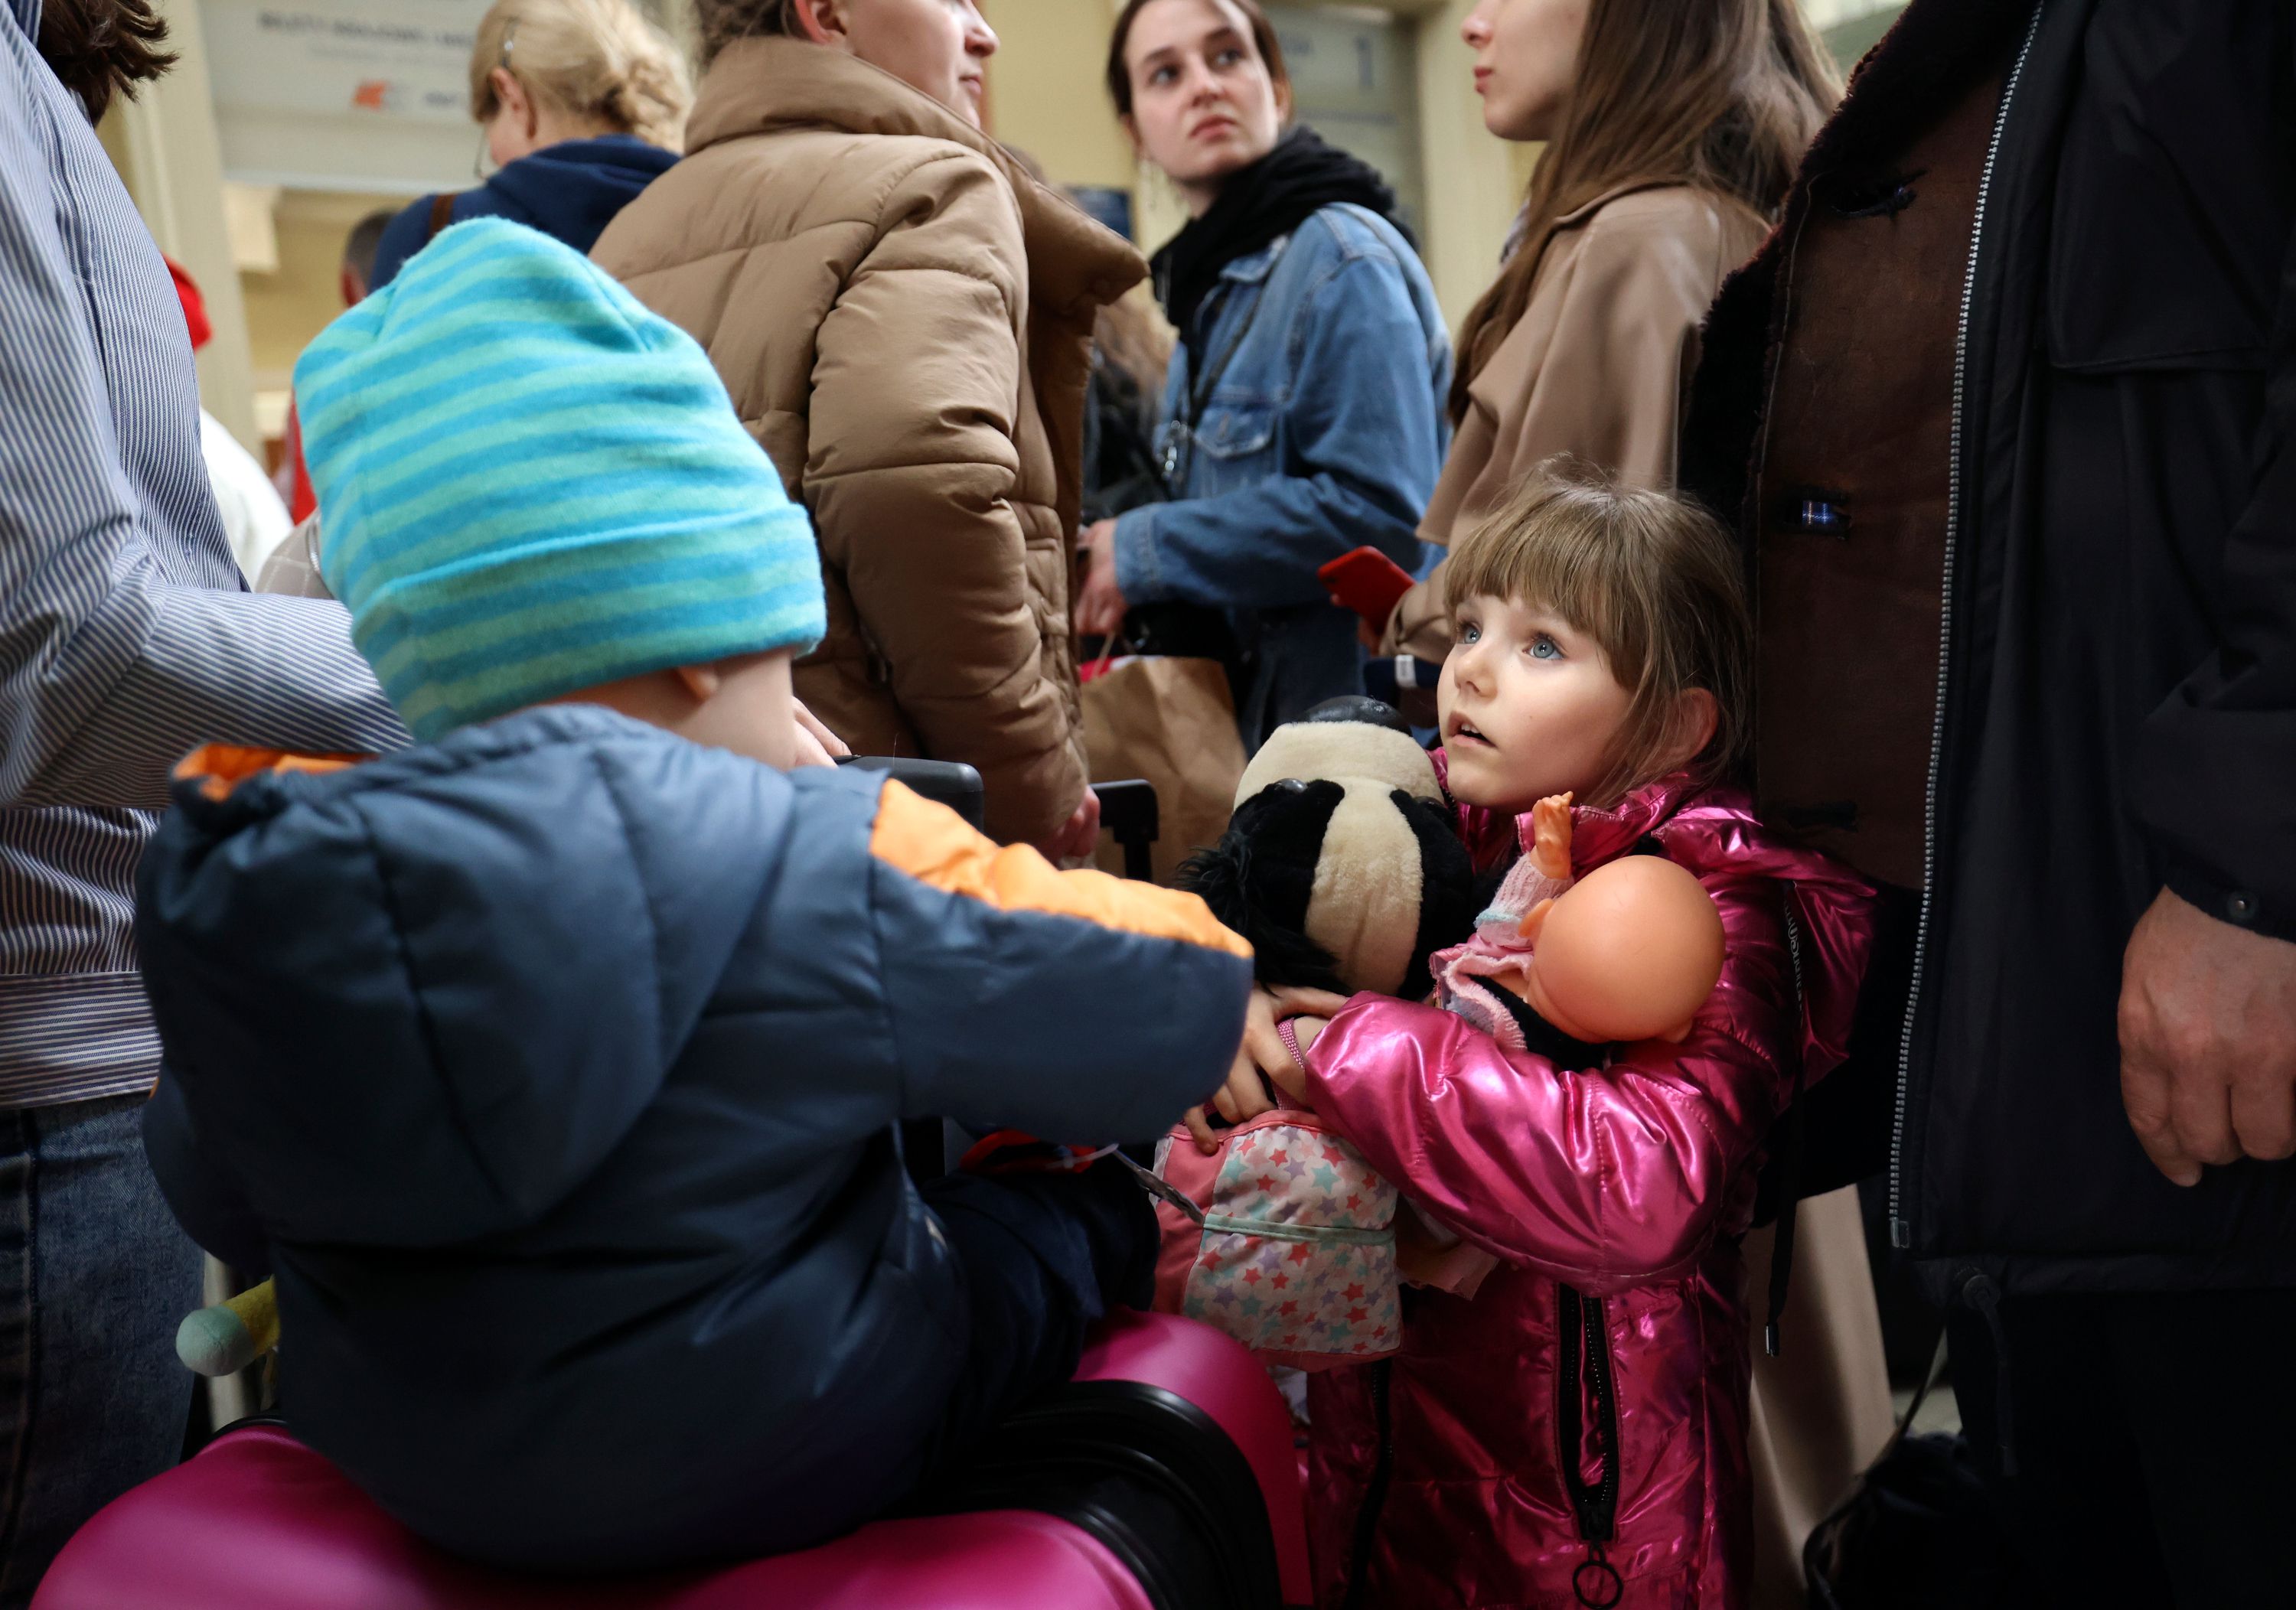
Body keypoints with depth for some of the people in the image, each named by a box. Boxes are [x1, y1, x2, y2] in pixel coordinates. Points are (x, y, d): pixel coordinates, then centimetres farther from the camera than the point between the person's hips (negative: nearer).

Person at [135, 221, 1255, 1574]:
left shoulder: (248, 866, -11)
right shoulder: (826, 865, -26)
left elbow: (222, 1205, 6)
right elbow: (1183, 997, -15)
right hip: (786, 1463, -5)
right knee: (1093, 1209, 19)